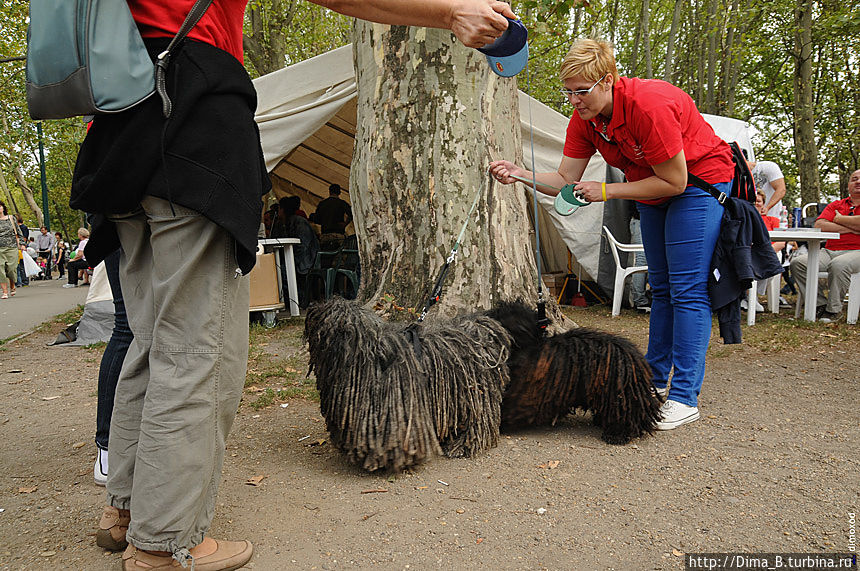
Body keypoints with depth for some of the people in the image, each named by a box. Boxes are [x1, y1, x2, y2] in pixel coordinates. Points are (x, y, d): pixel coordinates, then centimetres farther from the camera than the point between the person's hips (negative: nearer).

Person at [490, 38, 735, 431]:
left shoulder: (649, 106, -32)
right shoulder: (584, 119, -9)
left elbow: (674, 182, -27)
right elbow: (565, 181, -9)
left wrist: (607, 191, -26)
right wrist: (521, 174, -26)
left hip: (701, 183, -8)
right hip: (653, 194, 8)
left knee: (688, 290, -13)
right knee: (660, 288, 10)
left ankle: (685, 398, -11)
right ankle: (655, 380, 18)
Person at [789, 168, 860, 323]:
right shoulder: (835, 205, 19)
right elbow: (818, 226, 2)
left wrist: (839, 219, 1)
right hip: (829, 251, 5)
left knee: (838, 265, -38)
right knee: (798, 262, -19)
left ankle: (834, 309, -20)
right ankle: (820, 304, -13)